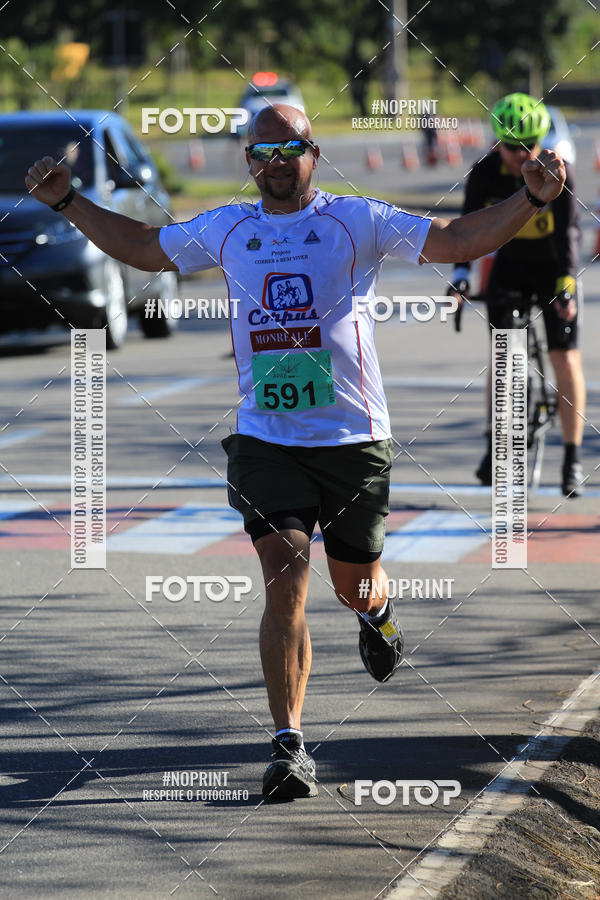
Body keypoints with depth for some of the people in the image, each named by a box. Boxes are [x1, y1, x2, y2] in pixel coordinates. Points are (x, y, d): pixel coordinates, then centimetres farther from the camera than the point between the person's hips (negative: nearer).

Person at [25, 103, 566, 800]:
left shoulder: (357, 220, 0)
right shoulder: (226, 229, 9)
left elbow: (455, 241, -5)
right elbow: (142, 248, 24)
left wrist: (531, 200, -18)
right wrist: (67, 203, 18)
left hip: (353, 436, -1)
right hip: (266, 439, 1)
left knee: (354, 585, 11)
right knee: (285, 576, -15)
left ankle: (376, 607, 52)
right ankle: (288, 746, -15)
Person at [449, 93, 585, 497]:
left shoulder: (558, 172, -23)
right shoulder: (486, 171, -16)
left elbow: (568, 231, -28)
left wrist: (566, 283, -38)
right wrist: (461, 272, -24)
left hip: (553, 265, -2)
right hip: (510, 262, 2)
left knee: (566, 360, -6)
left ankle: (573, 459, 1)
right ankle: (495, 448, 4)